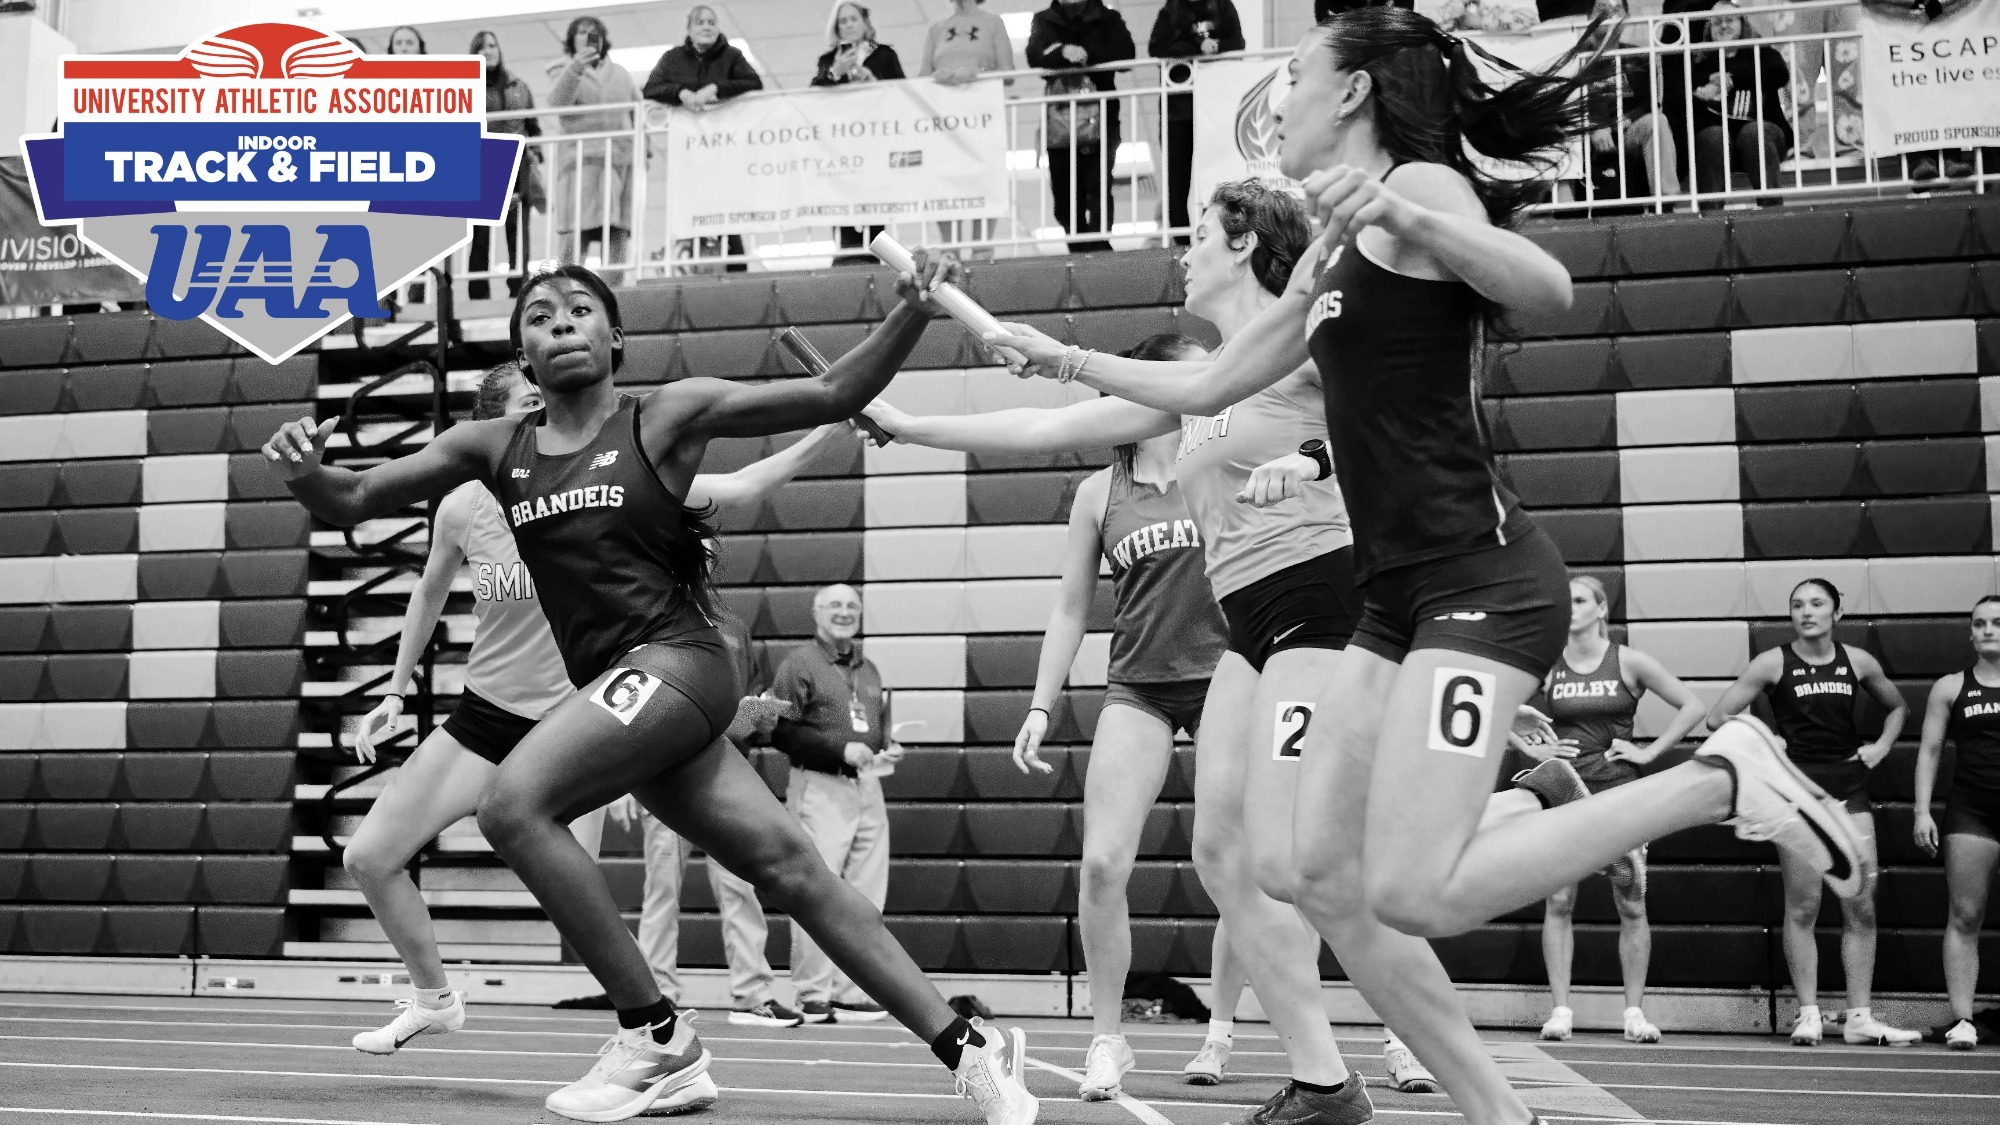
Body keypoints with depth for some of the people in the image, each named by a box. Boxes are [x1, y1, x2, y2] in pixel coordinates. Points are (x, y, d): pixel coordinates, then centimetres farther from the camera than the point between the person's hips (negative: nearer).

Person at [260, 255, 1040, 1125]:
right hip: (618, 690, 5)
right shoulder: (493, 447, 12)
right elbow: (355, 503, 12)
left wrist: (910, 312, -16)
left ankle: (656, 1037, -9)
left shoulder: (666, 415, -1)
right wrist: (305, 474, -10)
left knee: (512, 803, -22)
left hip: (672, 659, -5)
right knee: (791, 871, 2)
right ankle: (967, 1048, 11)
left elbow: (833, 395, -1)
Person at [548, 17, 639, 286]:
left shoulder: (619, 73, 25)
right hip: (582, 158, -4)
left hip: (621, 159, 4)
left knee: (616, 235, -3)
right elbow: (557, 100, -8)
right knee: (576, 232, -16)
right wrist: (575, 68, -24)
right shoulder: (563, 69, 12)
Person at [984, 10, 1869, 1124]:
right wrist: (1067, 360, 29)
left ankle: (1721, 779, -7)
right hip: (1402, 596, 9)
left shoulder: (1420, 183, -5)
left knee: (1413, 894, -20)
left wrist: (1400, 214, -36)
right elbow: (1206, 386, 28)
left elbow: (1547, 289, -24)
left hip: (1482, 581, -9)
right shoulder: (1334, 252, 20)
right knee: (1327, 877, 3)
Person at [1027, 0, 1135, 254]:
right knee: (1065, 200, 1)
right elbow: (1035, 55, -3)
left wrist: (1088, 54, -17)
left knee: (1098, 189, -17)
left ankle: (1099, 248, -16)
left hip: (1099, 119, -2)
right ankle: (1079, 250, 10)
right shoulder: (1044, 20, 16)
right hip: (1058, 121, 2)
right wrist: (1064, 54, -23)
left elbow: (1125, 53, -3)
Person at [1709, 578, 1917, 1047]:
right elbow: (1718, 717, -1)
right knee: (1803, 907, -3)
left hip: (1850, 788, 3)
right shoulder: (1773, 663, -2)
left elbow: (1898, 706, 25)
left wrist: (1882, 745, 11)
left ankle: (1859, 1017, 6)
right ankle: (1808, 1014, 3)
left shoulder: (1858, 661, 8)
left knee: (1861, 906, 0)